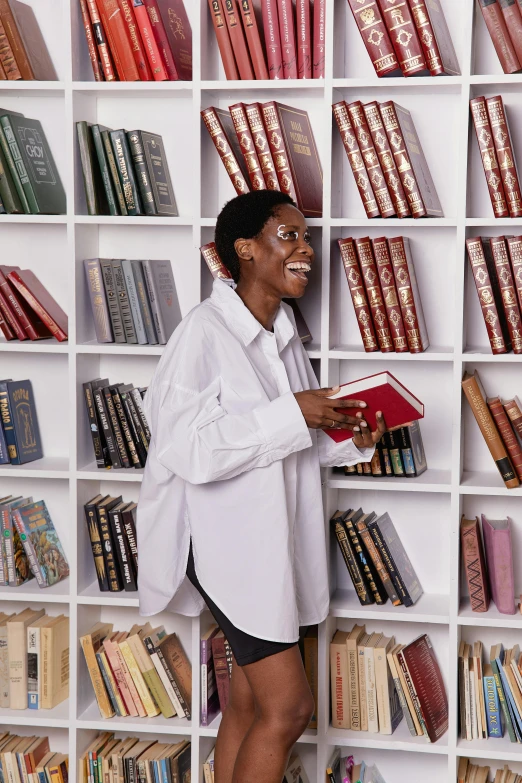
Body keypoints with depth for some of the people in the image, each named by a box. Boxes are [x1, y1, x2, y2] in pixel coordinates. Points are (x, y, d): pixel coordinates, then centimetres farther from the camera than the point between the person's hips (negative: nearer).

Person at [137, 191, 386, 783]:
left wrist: (351, 440, 1)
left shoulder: (284, 336, 12)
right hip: (230, 541, -8)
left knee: (248, 704, 12)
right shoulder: (204, 333, -15)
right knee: (288, 705, -9)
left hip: (279, 540, 8)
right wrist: (292, 416, -23)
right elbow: (189, 450, -23)